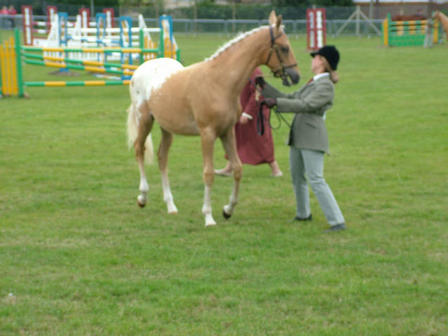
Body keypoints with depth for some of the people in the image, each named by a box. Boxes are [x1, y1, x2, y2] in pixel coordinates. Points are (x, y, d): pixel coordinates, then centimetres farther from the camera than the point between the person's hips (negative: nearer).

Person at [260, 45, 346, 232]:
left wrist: (276, 102, -23)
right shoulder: (312, 83, 16)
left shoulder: (325, 86, -13)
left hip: (312, 138, -10)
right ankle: (303, 214, 38)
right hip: (298, 137, 10)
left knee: (316, 181, -15)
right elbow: (290, 98, 21)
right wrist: (265, 87, 20)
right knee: (297, 177, 20)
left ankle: (337, 222, -15)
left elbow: (305, 105, -22)